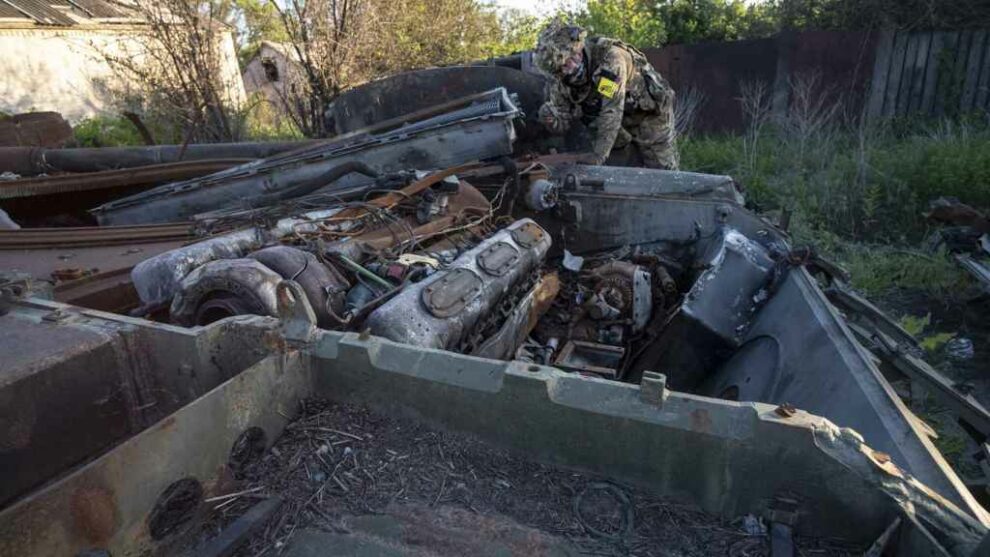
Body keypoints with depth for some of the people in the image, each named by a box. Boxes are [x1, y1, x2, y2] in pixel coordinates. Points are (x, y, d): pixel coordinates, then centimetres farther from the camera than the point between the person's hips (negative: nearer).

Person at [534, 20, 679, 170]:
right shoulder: (559, 78, -17)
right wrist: (550, 117, -38)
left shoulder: (609, 56, -37)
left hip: (649, 114, -5)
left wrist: (595, 161, -44)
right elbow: (562, 123, -12)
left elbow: (611, 113, -42)